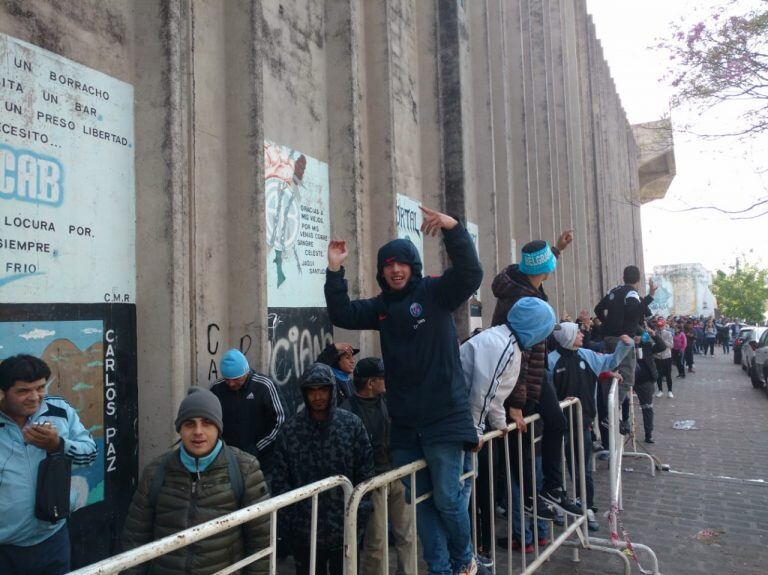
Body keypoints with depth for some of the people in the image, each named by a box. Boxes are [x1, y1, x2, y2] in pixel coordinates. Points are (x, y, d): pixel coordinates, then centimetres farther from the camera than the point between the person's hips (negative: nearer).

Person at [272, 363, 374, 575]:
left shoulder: (352, 424, -3)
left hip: (346, 529, 0)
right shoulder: (291, 430, -3)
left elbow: (365, 472, -2)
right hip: (305, 531, 0)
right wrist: (290, 517, -5)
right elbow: (280, 479, 0)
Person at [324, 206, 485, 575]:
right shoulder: (381, 307, 11)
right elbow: (341, 315, 4)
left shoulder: (435, 294, -4)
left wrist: (453, 229, -32)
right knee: (422, 503, 12)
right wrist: (335, 271, -6)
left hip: (444, 418, -5)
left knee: (447, 499, 1)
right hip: (404, 424, 5)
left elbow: (470, 273, -20)